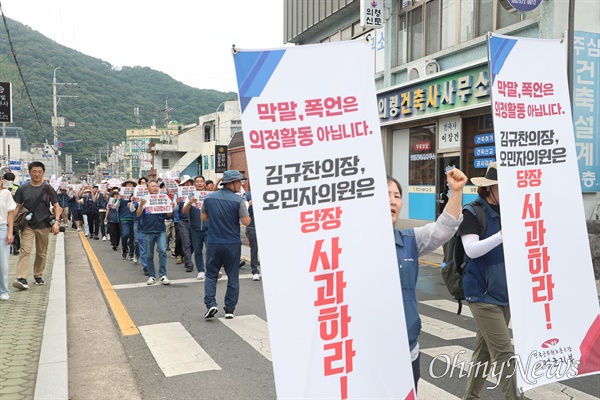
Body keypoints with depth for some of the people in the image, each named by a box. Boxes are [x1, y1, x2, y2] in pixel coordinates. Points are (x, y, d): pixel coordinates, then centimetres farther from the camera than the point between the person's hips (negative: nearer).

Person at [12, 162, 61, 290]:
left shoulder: (48, 189, 2)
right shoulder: (23, 189, 3)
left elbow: (56, 206, 2)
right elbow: (17, 207, 6)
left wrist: (56, 222, -12)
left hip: (43, 226, 1)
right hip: (27, 225, -1)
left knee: (41, 253, 10)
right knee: (25, 250, -14)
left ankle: (38, 276, 26)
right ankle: (22, 279, -21)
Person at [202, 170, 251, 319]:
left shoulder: (209, 197, 1)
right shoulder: (238, 200, -12)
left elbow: (203, 217, 11)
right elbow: (246, 222, -13)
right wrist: (243, 212, 5)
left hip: (213, 243, 3)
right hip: (232, 244, -2)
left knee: (211, 275, 14)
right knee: (233, 276, 10)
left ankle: (210, 304, -1)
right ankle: (230, 309, 14)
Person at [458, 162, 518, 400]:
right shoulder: (473, 213, -11)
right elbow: (471, 250, -21)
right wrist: (502, 234, -32)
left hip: (504, 292, 6)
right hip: (483, 294, -6)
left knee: (485, 350, 14)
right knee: (504, 353, -7)